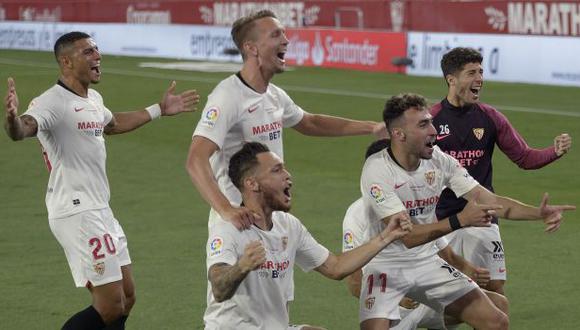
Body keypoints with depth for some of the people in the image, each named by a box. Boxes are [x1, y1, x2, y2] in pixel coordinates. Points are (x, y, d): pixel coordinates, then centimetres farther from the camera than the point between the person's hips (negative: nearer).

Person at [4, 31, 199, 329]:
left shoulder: (94, 99, 14)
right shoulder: (53, 101, -17)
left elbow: (112, 123, 37)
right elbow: (23, 129, -37)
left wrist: (159, 110, 43)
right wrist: (12, 118, -60)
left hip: (100, 210, 10)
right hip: (76, 213, -10)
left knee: (126, 299, 13)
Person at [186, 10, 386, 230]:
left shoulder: (275, 95, 11)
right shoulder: (228, 97, -17)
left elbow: (310, 123, 31)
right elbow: (196, 160, -28)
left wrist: (369, 127, 27)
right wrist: (226, 210, -41)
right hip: (236, 221, -8)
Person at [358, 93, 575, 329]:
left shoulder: (440, 161, -5)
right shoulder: (377, 169, -21)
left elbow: (490, 201, -4)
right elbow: (407, 236, -28)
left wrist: (538, 213, -20)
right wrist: (460, 221, -37)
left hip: (428, 263, 5)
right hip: (385, 267, -5)